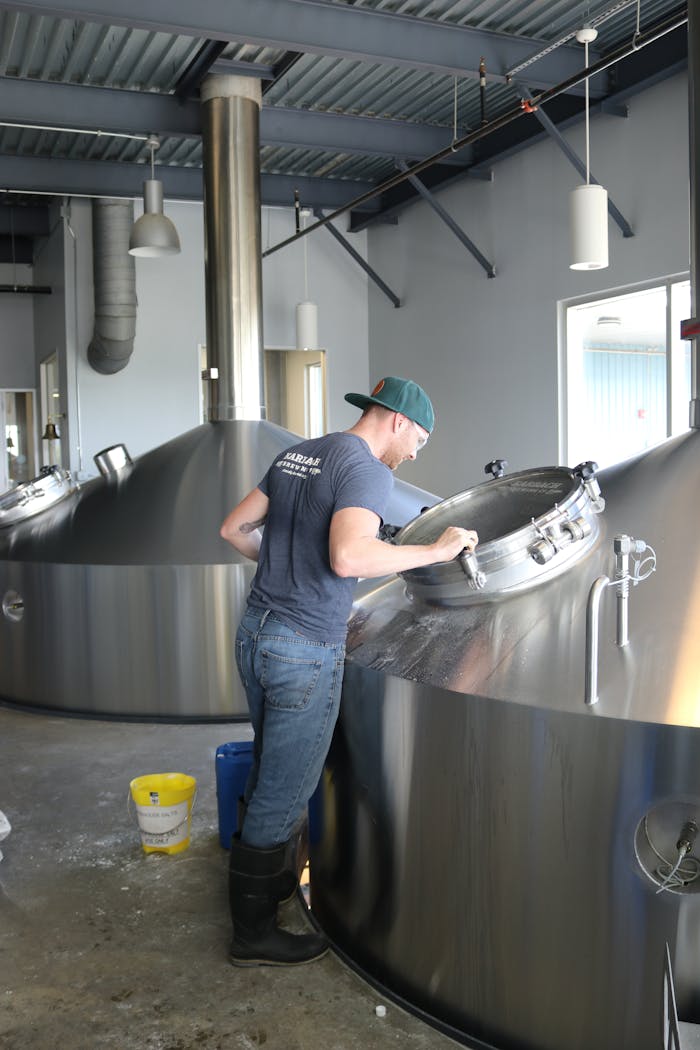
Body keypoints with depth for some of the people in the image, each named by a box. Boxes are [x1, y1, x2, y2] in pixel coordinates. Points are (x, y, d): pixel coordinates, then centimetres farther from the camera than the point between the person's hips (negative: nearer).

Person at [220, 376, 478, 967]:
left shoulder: (297, 455, 12)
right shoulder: (368, 470, -14)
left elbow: (234, 528, 16)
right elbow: (349, 557, -31)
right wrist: (436, 550, -21)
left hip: (255, 632, 9)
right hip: (304, 652, -9)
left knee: (271, 773, 24)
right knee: (285, 791, 4)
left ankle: (265, 880, 42)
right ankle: (255, 933, 18)